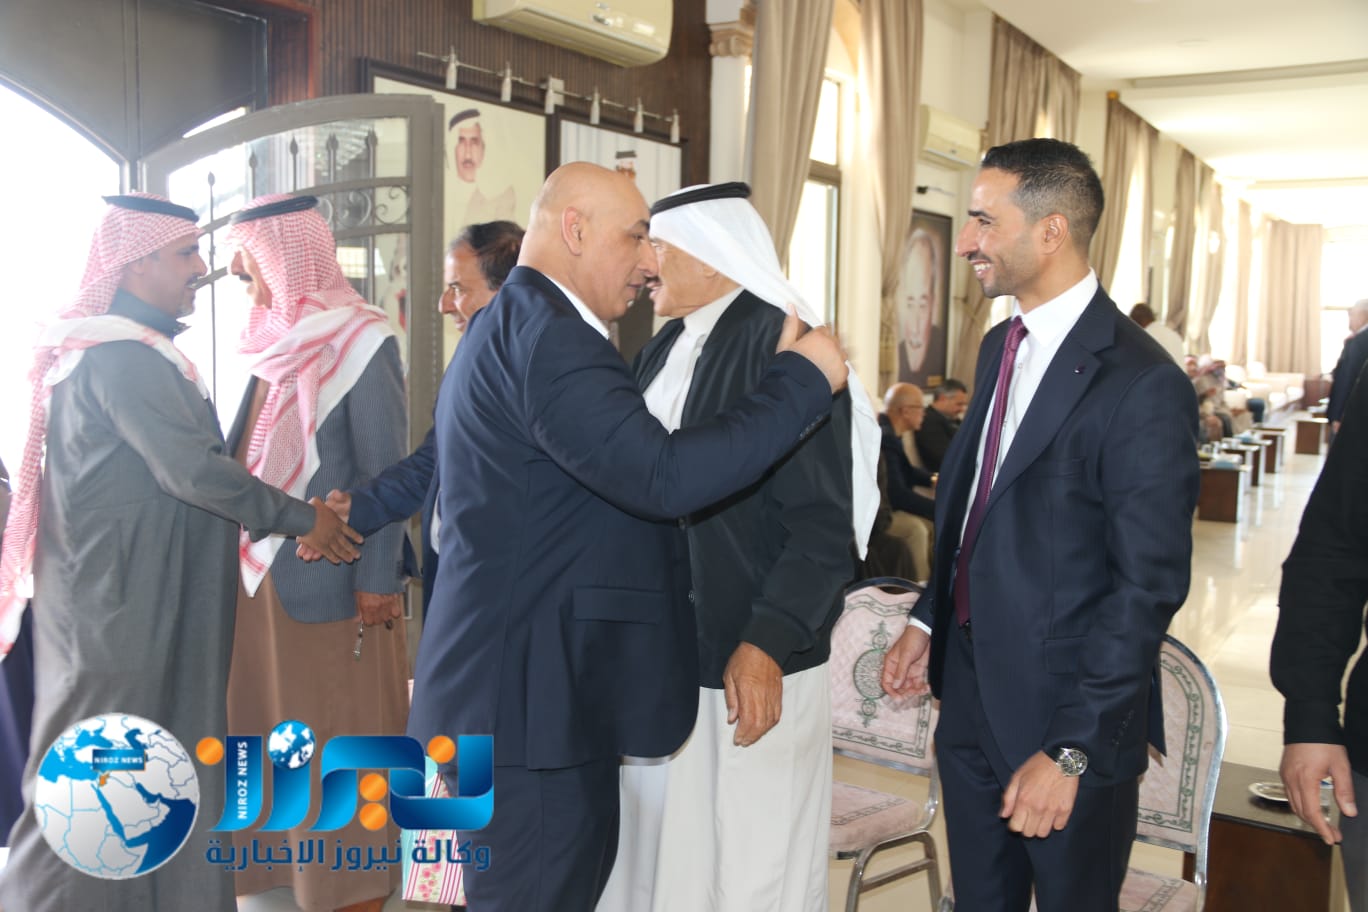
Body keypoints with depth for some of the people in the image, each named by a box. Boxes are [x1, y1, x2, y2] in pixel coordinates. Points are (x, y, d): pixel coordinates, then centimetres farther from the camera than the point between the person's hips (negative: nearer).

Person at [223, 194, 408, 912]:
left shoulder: (361, 343, -11)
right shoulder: (278, 340, 11)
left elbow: (383, 474, -14)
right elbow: (246, 455, 12)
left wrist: (377, 580, -16)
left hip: (329, 581, -7)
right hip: (259, 574, 7)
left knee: (339, 736, 4)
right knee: (277, 724, 16)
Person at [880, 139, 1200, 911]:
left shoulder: (1143, 383, -20)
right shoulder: (1001, 347, 7)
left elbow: (1149, 586, -21)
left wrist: (1073, 750, -21)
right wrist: (930, 621, 11)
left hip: (1066, 716, -7)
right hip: (972, 698, 7)